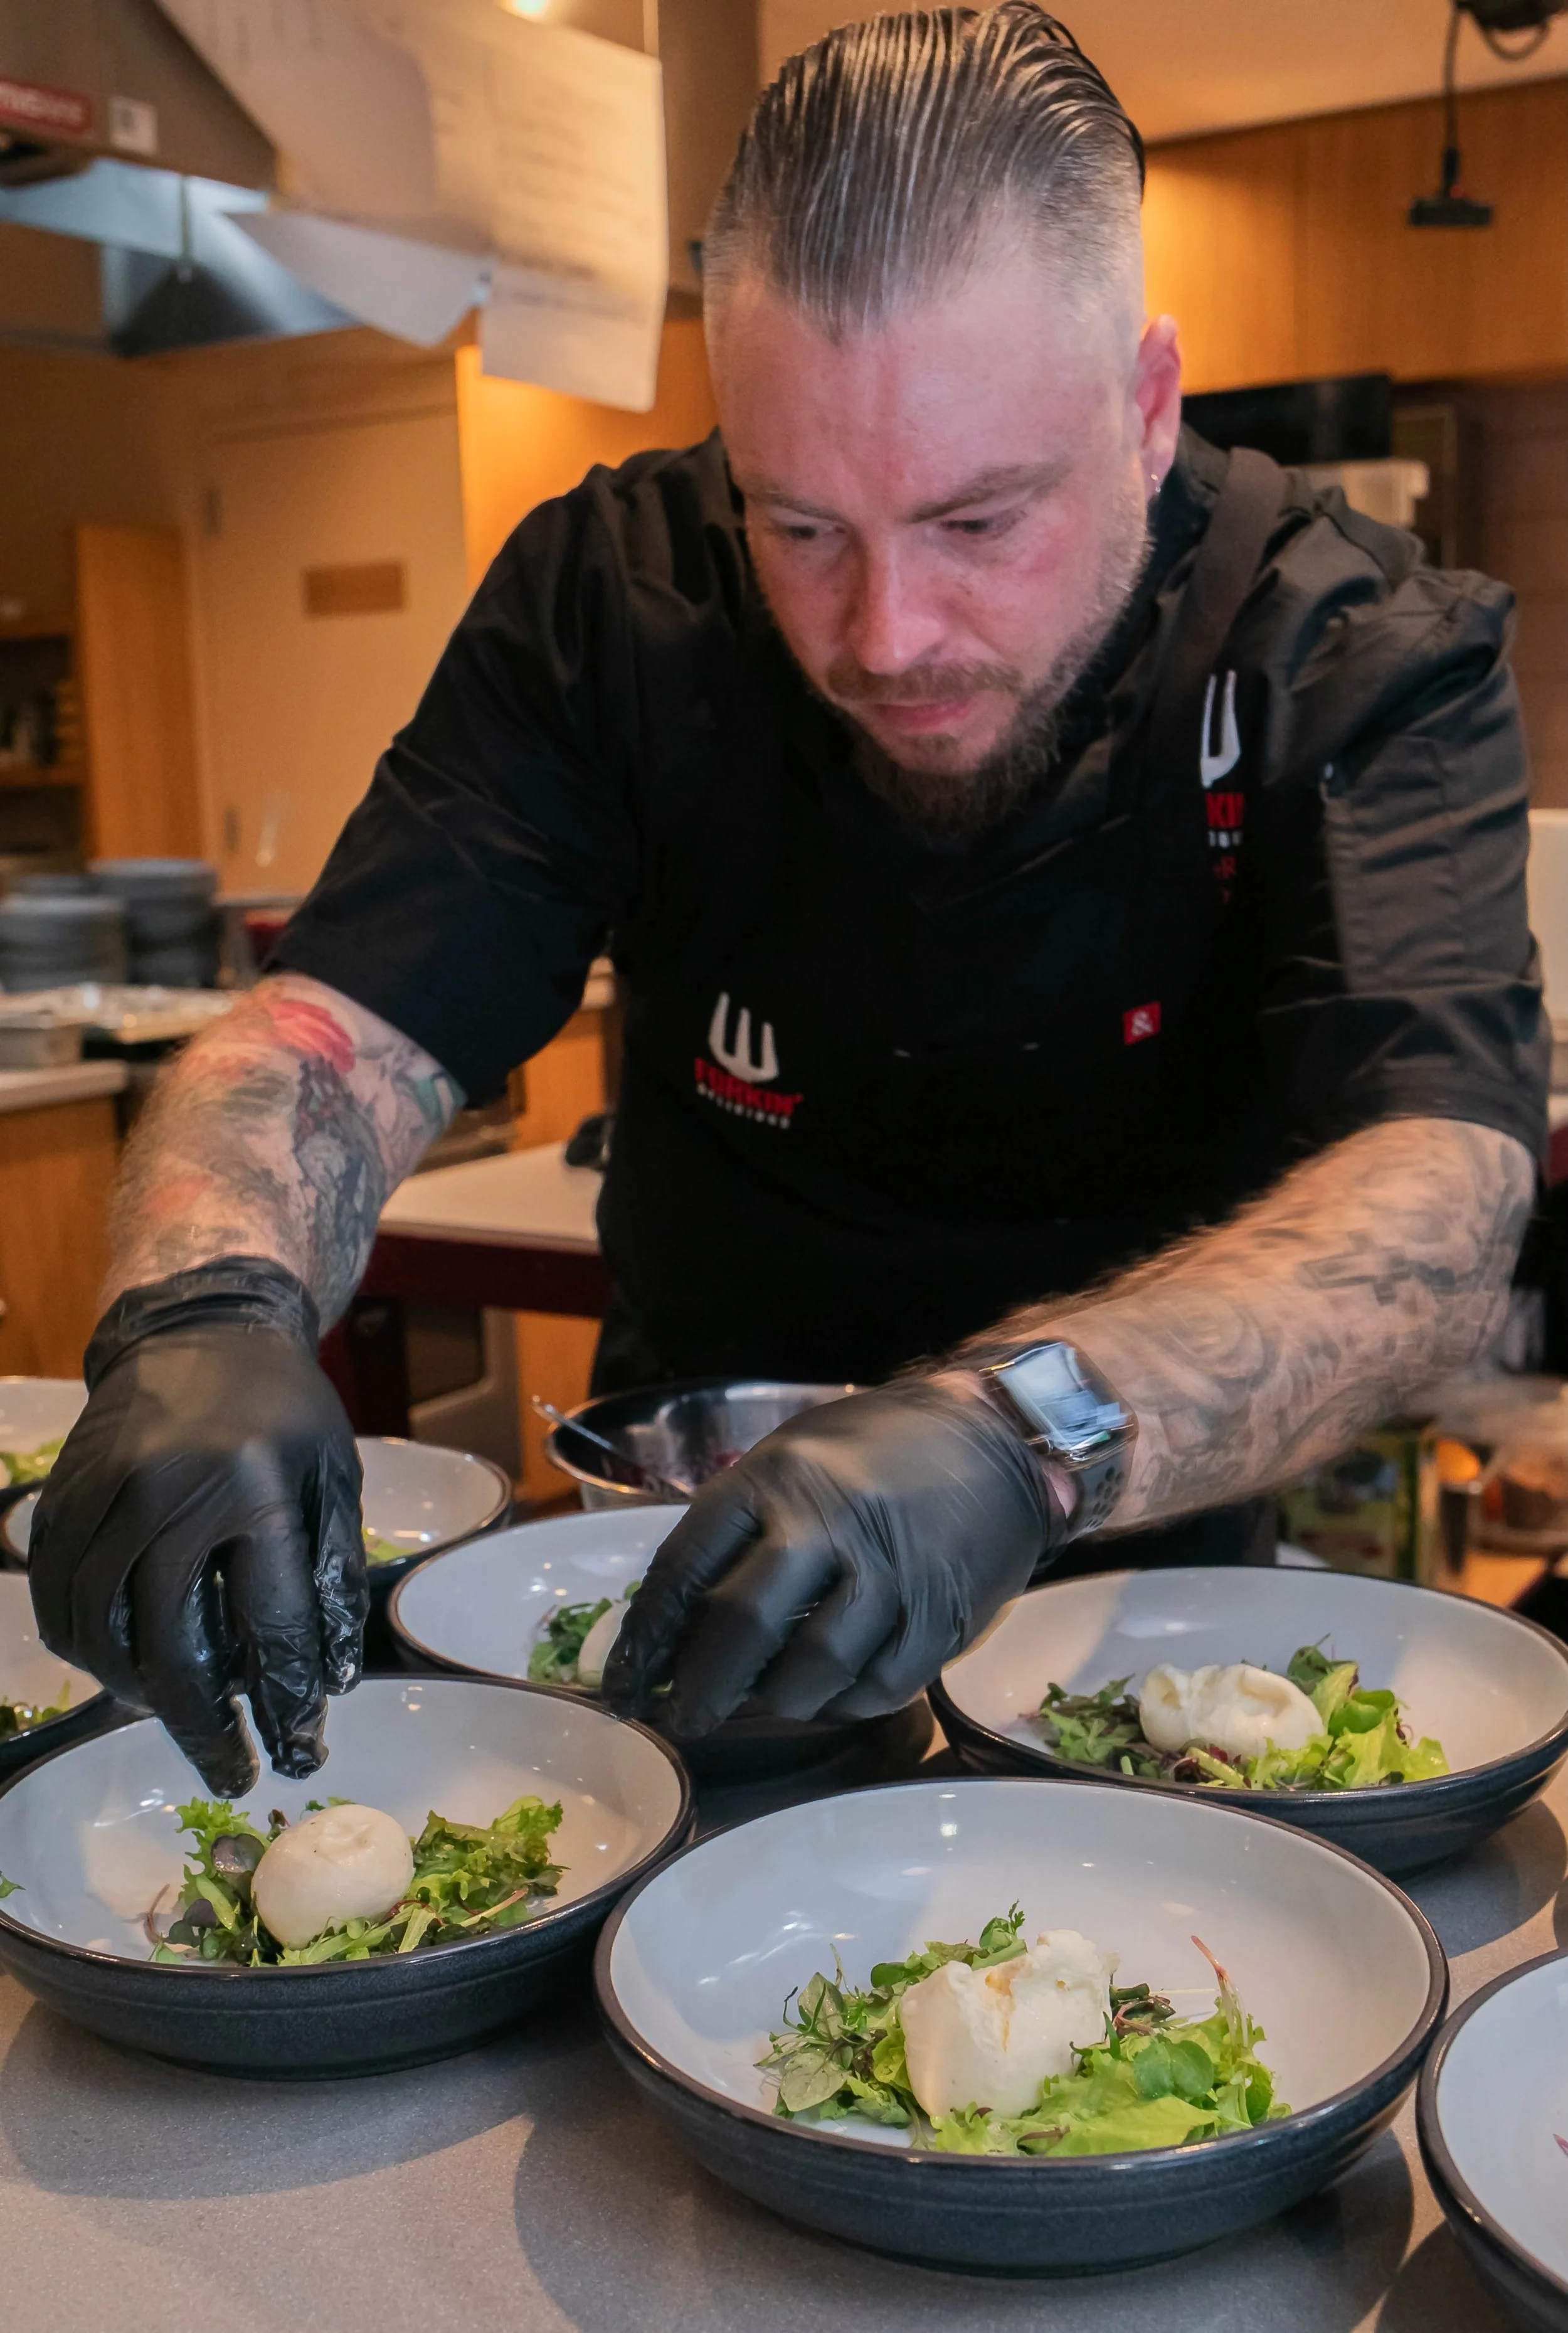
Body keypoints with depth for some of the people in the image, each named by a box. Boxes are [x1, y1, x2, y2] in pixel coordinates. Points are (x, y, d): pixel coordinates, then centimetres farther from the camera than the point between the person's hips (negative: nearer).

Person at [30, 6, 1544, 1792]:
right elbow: (332, 1037, -18)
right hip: (680, 1536, 2)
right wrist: (206, 1310, -39)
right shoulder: (614, 598, -9)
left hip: (1143, 1592, -1)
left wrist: (1019, 1430, -48)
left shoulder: (1364, 658, -15)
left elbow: (1441, 1198, -30)